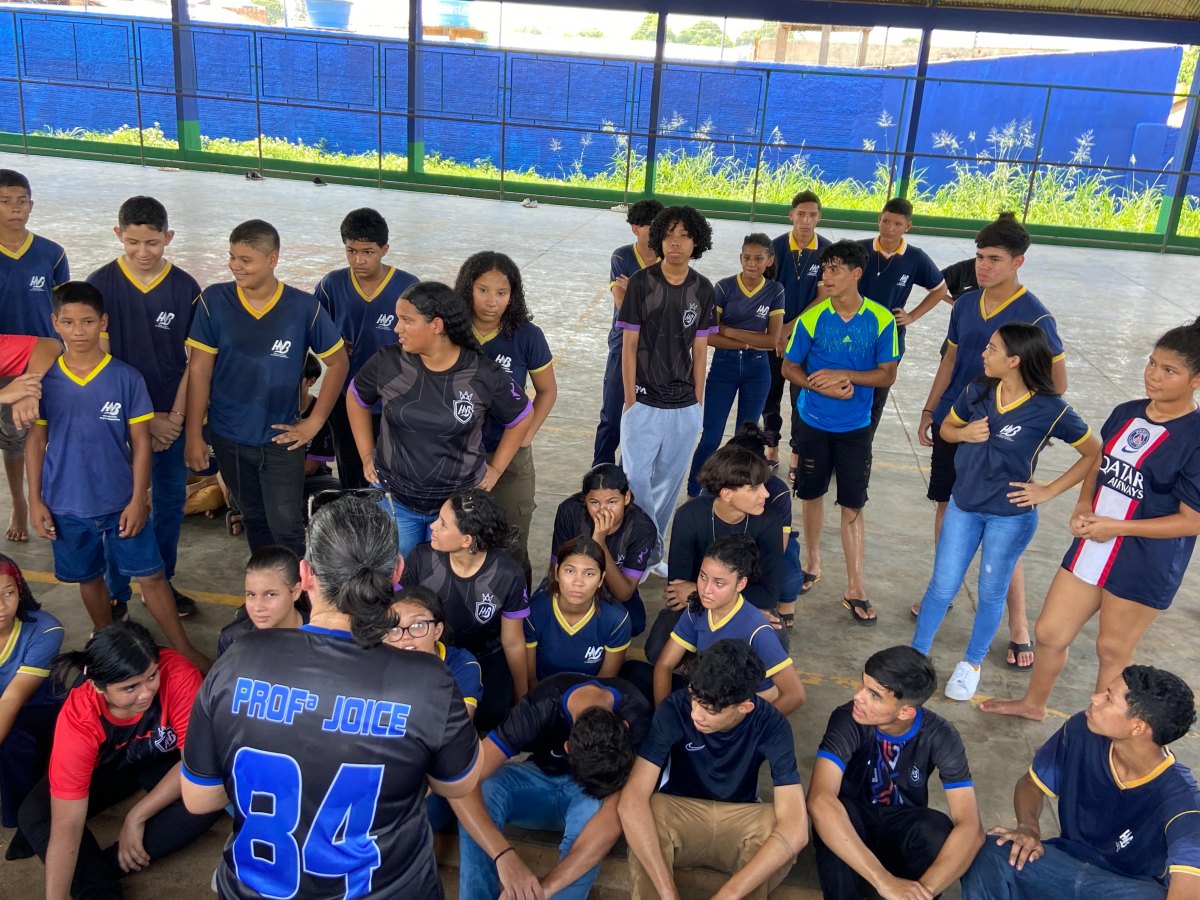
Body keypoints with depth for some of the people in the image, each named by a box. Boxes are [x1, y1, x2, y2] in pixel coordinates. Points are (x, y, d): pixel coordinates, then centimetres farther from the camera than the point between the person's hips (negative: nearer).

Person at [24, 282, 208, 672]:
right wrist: (35, 501, 0)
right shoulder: (44, 380, -4)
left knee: (151, 576, 4)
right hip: (67, 506, 2)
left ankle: (183, 649, 17)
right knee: (89, 578, 18)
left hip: (121, 502, -2)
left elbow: (141, 442, -6)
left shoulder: (126, 378, -9)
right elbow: (36, 442, 3)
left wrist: (138, 500, -8)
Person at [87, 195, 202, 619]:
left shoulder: (185, 287, -4)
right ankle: (116, 594, 24)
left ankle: (161, 583, 32)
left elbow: (195, 359, -2)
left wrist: (175, 417, -9)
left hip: (171, 419, 2)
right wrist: (146, 419, -11)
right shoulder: (100, 284, -8)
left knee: (170, 503, 13)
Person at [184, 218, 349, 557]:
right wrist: (194, 435, -6)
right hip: (228, 438, 2)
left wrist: (315, 422, -4)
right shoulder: (214, 300, -9)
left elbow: (338, 363, -1)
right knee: (254, 520, 18)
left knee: (286, 527, 0)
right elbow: (199, 370, -6)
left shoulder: (304, 307, -12)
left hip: (281, 438, -2)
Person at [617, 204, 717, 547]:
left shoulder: (703, 290, 2)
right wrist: (630, 399, -7)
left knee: (668, 481, 12)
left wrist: (698, 402, 6)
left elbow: (699, 350, 7)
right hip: (644, 402, -3)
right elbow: (630, 345, -5)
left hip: (684, 407, 3)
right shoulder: (641, 282, -6)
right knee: (636, 479, -6)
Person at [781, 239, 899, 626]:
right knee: (813, 494, 14)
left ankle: (855, 589, 9)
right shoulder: (812, 318, -8)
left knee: (853, 505, 1)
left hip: (855, 426, -1)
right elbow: (790, 367, -2)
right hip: (814, 422, 1)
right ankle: (812, 559, 37)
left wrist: (845, 375, -21)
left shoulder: (881, 319, -9)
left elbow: (887, 374, -6)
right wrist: (823, 386, -18)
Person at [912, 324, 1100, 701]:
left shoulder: (1050, 409, -17)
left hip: (1010, 516, -3)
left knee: (991, 592, 14)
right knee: (942, 586, 10)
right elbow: (947, 427, 12)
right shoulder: (977, 391, -5)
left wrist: (1049, 490, -10)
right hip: (964, 505, 3)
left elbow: (1094, 454, -7)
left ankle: (971, 664, 34)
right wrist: (964, 433, -11)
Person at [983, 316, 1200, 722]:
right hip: (1093, 547, 6)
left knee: (1113, 650, 12)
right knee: (1050, 632, 16)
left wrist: (1116, 527, -19)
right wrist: (1083, 506, -3)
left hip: (1145, 565, -6)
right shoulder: (1127, 413, 1)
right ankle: (1033, 703, 42)